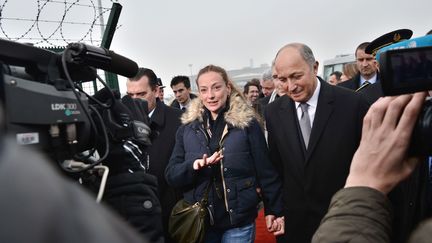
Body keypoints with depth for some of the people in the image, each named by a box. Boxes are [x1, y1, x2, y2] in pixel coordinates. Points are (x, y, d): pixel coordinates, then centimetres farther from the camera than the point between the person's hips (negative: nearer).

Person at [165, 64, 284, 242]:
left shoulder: (248, 123, -5)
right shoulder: (187, 127, 1)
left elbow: (265, 171, -1)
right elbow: (171, 175, -2)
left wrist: (274, 210, -3)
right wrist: (194, 166, -20)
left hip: (239, 221, -2)